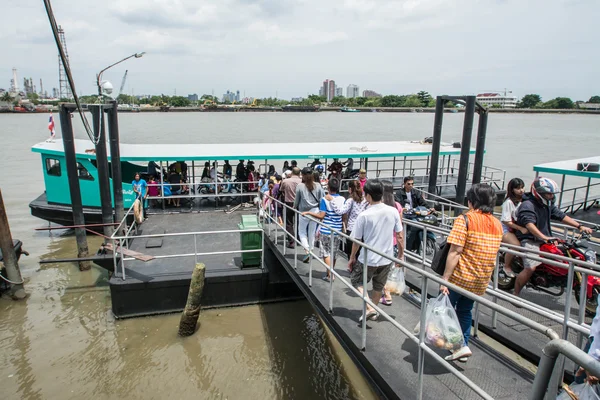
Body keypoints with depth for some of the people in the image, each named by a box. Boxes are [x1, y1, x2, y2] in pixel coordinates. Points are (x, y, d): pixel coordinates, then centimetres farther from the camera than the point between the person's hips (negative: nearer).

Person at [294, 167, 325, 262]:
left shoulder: (300, 186, -10)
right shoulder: (318, 186, -4)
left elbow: (297, 200, 0)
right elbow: (321, 200, 1)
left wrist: (294, 208, 19)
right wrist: (320, 210, 15)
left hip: (303, 212, -3)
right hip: (315, 212, 3)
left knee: (302, 232, 11)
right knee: (312, 233, 14)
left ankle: (307, 250, -7)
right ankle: (310, 251, 23)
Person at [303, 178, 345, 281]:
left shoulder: (325, 199, -13)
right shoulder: (342, 200, -1)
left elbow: (321, 216, -18)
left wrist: (308, 213, -9)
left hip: (326, 231, -5)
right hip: (337, 231, 5)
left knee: (326, 253, 5)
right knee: (333, 253, 16)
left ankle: (330, 275, 3)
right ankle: (331, 273, 27)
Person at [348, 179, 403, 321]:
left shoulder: (364, 215, -17)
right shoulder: (393, 211, -8)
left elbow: (356, 240, -9)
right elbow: (400, 236, 0)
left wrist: (352, 258, 6)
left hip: (368, 258, -4)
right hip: (386, 258, 4)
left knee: (356, 281, 19)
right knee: (378, 287, 22)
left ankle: (370, 308, 5)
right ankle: (373, 311, 39)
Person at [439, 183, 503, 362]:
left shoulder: (465, 220, -15)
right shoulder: (498, 225, 6)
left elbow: (455, 252, -21)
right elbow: (492, 254, 13)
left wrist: (444, 279, -19)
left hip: (461, 276, -6)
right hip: (481, 280, 6)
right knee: (465, 311, 22)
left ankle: (461, 345, 5)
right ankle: (463, 346, 26)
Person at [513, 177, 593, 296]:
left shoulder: (548, 204, 13)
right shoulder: (527, 205, -18)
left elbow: (560, 216, 14)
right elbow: (529, 224, -31)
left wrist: (579, 226, 5)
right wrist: (544, 237, -43)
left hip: (545, 240, 9)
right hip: (529, 241, -9)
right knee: (530, 268, -23)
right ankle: (515, 294, -9)